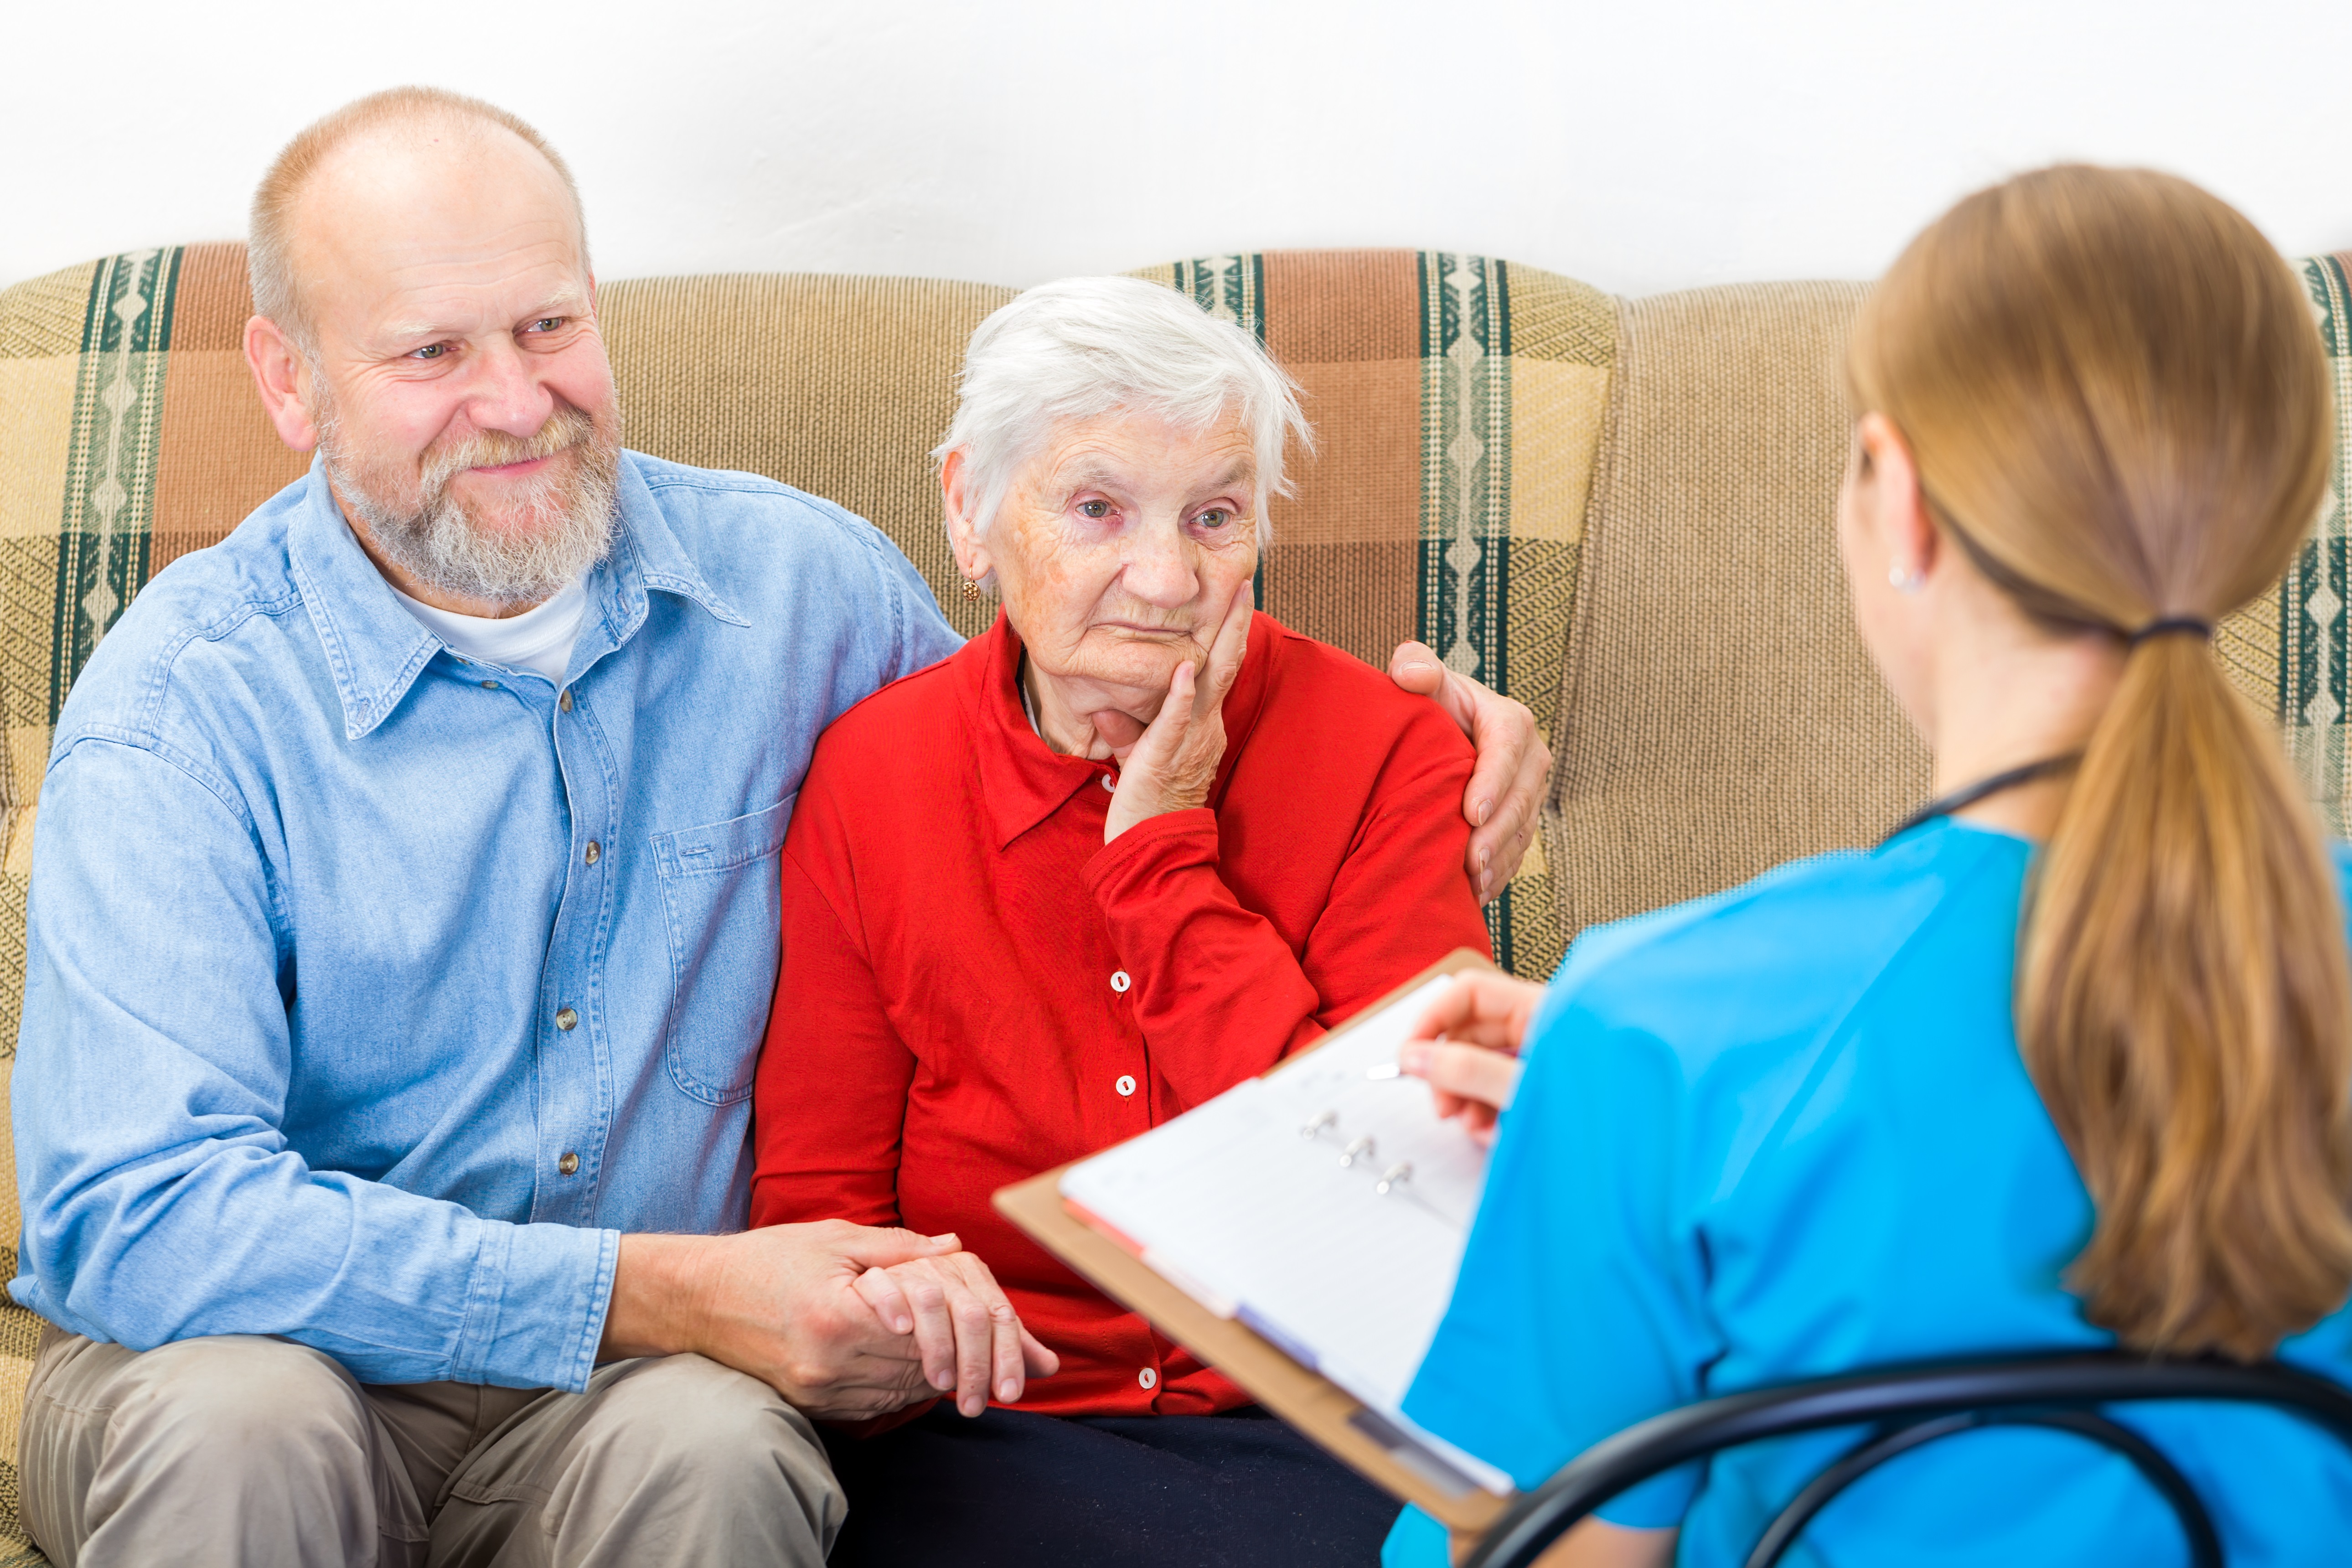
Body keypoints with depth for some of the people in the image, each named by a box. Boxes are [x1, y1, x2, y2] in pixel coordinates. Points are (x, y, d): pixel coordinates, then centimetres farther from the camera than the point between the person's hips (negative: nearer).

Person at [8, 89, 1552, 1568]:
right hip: (259, 1345, -2)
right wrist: (665, 1294, -29)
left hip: (630, 1387, 2)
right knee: (240, 1423, -36)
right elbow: (136, 1217, -23)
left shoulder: (802, 584, 0)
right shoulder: (184, 703, -12)